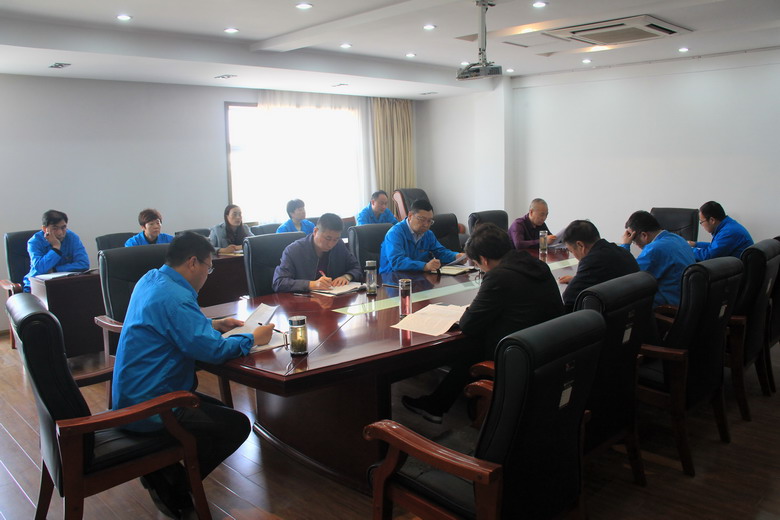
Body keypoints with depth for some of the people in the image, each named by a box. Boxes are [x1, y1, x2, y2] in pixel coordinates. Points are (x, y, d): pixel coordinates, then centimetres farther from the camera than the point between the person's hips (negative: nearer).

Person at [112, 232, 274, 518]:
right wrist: (253, 338, -12)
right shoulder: (174, 297, -25)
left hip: (131, 396, 10)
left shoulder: (151, 279, 5)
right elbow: (213, 350, -28)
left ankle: (161, 467, 17)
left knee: (219, 410, 22)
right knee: (237, 425, -4)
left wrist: (214, 324, 12)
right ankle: (172, 488, 6)